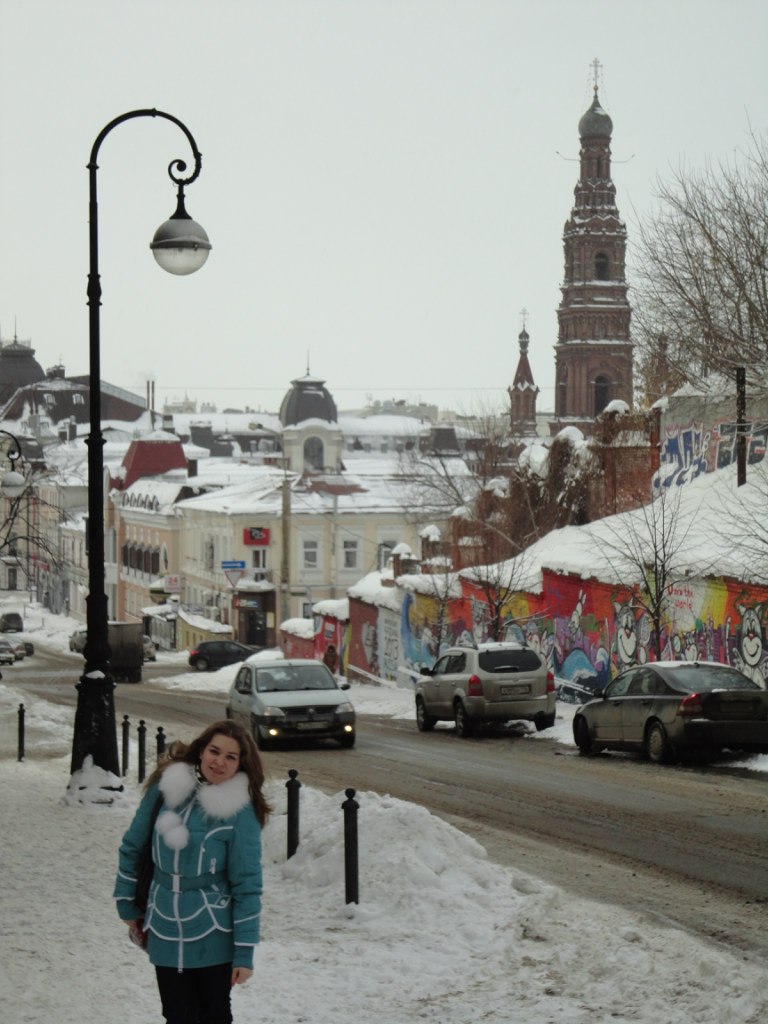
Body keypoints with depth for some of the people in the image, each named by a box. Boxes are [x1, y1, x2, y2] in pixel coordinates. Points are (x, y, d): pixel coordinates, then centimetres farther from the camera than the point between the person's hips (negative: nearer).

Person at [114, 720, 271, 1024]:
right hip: (165, 936, 3)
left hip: (212, 940, -3)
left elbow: (247, 886, -10)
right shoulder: (167, 787, -4)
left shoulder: (240, 812, -12)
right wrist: (127, 905, 11)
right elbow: (132, 846, 8)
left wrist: (244, 953, -11)